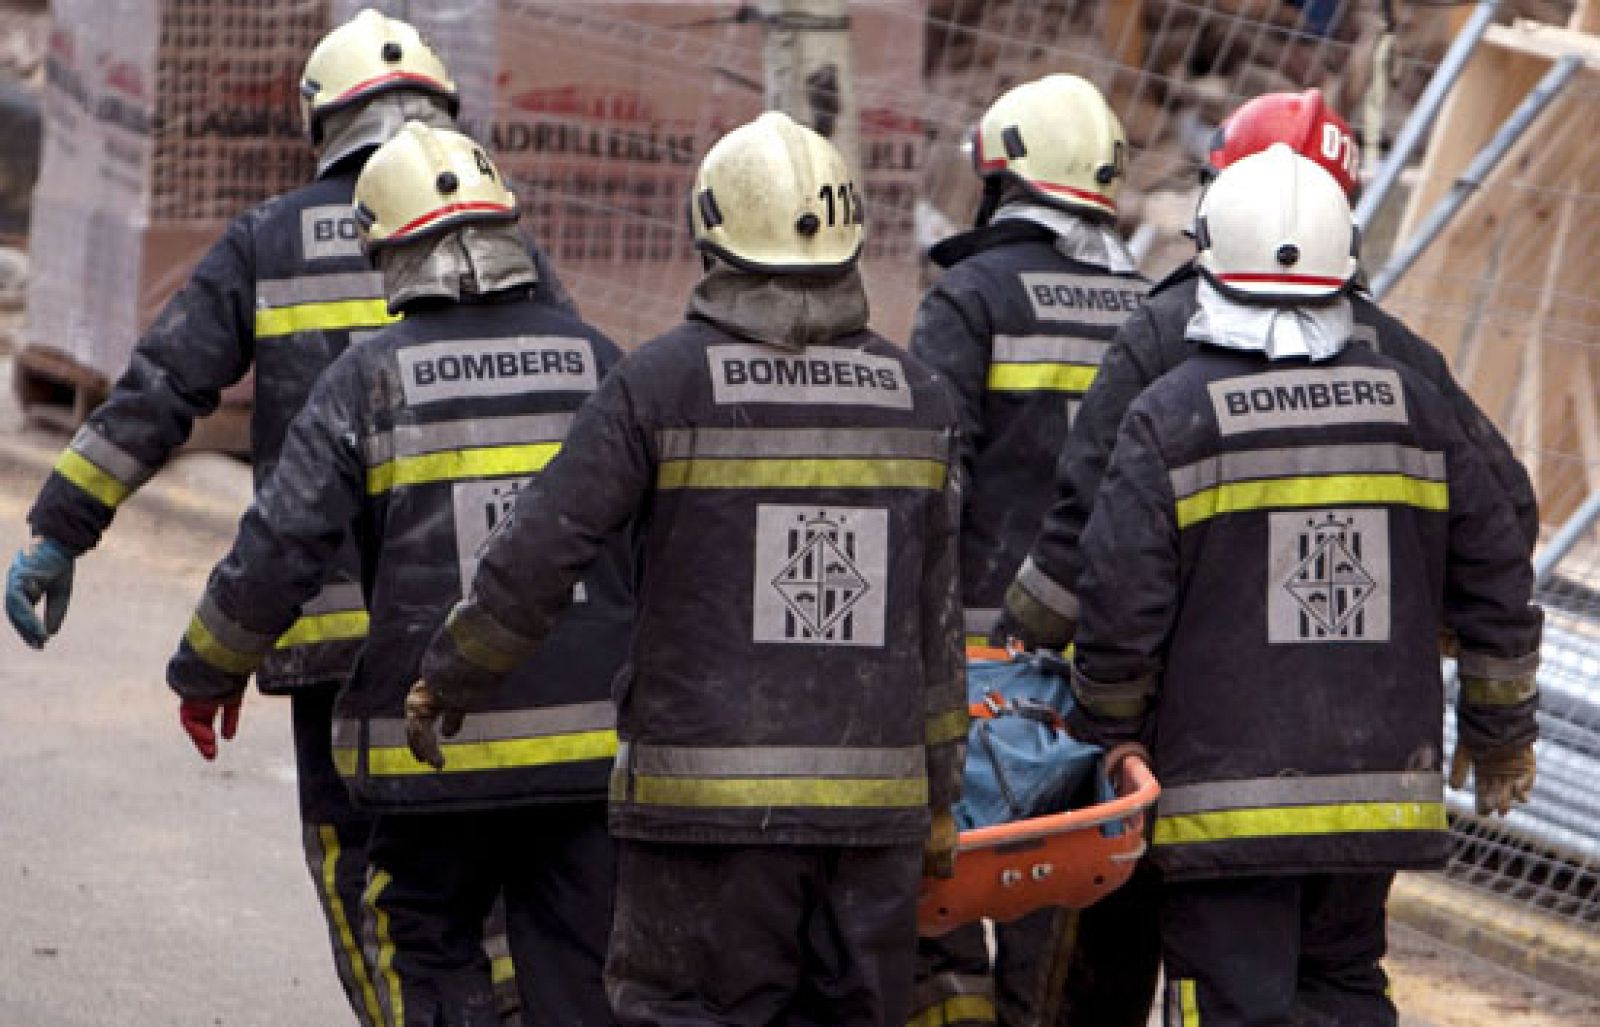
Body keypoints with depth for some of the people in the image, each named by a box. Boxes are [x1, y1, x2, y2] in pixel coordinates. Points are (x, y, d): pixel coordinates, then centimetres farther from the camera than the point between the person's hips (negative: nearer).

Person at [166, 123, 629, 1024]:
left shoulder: (373, 376, -4)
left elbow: (279, 549, -7)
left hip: (441, 748, -2)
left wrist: (209, 672, 9)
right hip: (590, 739, 2)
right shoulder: (590, 358, 4)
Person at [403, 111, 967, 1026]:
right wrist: (939, 800, 19)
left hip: (704, 801, -4)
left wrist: (445, 685, 7)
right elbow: (938, 624, 11)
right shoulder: (915, 398, 6)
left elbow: (536, 560, -9)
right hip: (875, 803, 4)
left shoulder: (665, 383, -6)